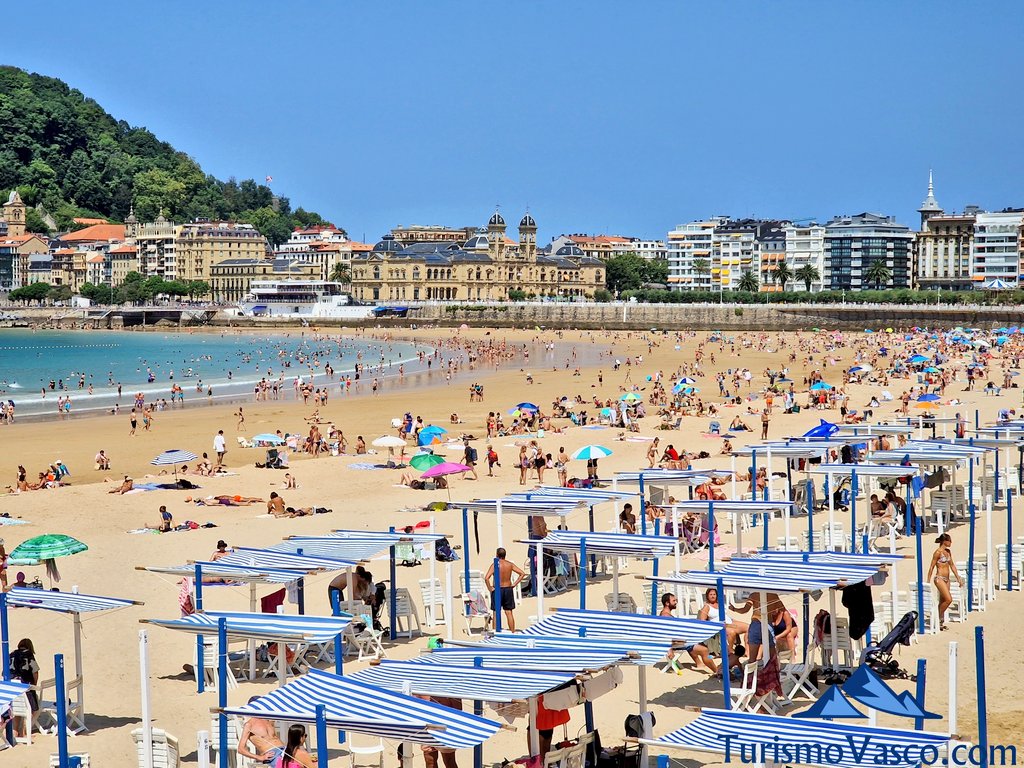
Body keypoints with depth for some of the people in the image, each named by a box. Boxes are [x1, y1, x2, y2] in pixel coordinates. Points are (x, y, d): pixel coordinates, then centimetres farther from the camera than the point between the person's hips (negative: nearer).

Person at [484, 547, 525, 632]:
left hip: (497, 590, -3)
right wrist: (514, 584, 3)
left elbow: (486, 578, -25)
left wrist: (490, 589, -12)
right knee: (509, 613, 10)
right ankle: (512, 632, 12)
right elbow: (522, 574, 1)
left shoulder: (495, 565, -13)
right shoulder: (510, 564, -1)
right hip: (508, 589, 3)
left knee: (496, 613, 4)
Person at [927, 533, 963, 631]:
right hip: (939, 578, -8)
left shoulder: (948, 552, 11)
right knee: (949, 599, -16)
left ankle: (940, 623, 15)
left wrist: (958, 578, 20)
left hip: (946, 579, 8)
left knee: (943, 602, 10)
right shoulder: (938, 552, -12)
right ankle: (940, 617, 1)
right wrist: (928, 581, -11)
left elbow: (952, 565, 20)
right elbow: (932, 567, -10)